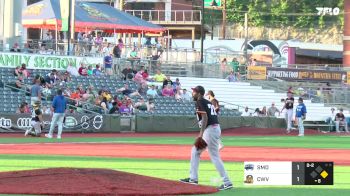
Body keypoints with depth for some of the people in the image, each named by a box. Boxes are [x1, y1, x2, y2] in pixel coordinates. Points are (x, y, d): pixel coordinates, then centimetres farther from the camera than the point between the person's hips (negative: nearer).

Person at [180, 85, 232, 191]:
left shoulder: (200, 102, -7)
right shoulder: (208, 103, 20)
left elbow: (205, 117, -19)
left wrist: (201, 133, -23)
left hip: (210, 130, -10)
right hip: (216, 129, 10)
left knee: (215, 156, -8)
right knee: (195, 151, 18)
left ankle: (227, 182, -10)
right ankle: (193, 178, 21)